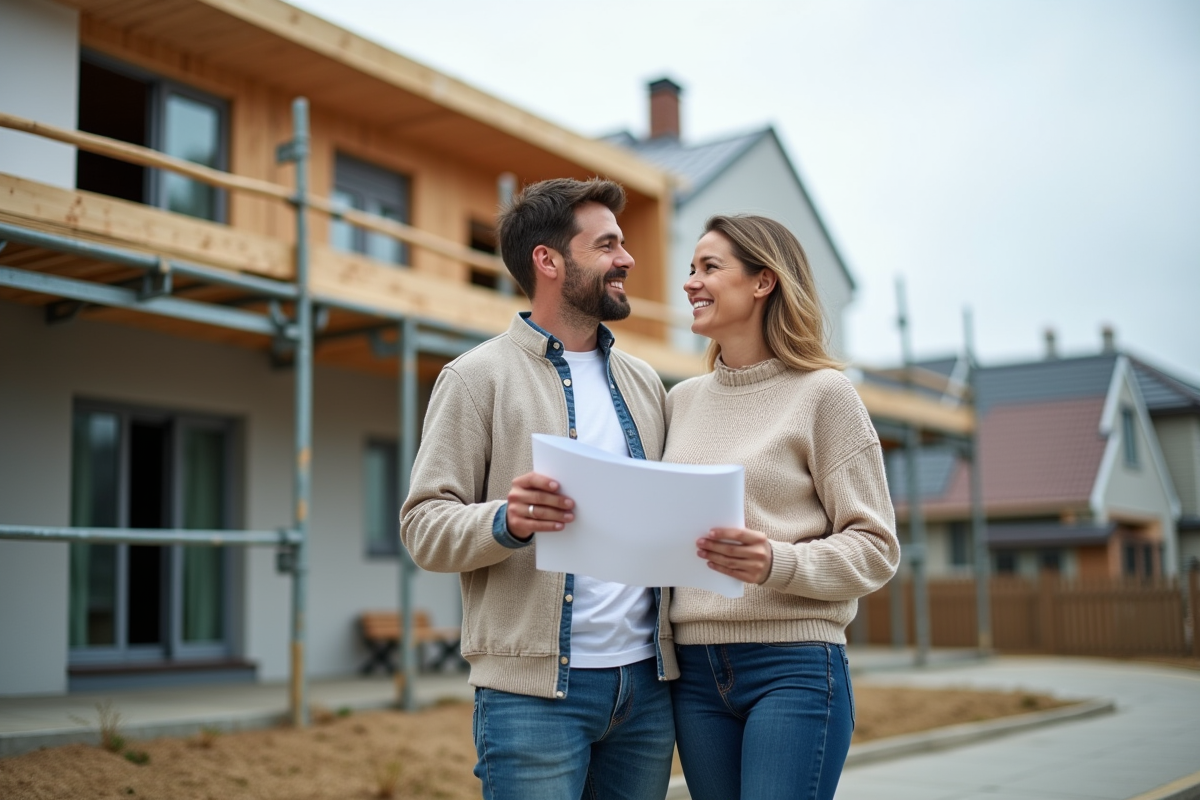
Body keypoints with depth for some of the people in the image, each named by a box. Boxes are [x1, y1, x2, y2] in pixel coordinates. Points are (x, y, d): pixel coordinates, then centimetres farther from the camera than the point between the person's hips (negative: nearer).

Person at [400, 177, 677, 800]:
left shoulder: (644, 383, 17)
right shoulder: (478, 377, -1)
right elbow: (424, 526, -7)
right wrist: (507, 521, -26)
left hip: (647, 682, 5)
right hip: (535, 687, -5)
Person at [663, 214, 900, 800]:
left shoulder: (822, 393, -3)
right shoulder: (682, 400, 13)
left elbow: (875, 547, -5)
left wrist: (777, 563, -21)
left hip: (794, 666, -5)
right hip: (695, 669, 5)